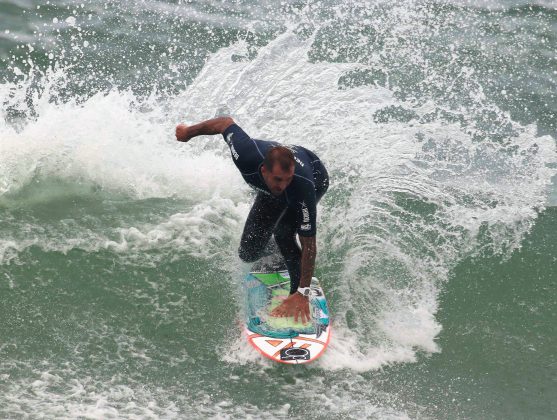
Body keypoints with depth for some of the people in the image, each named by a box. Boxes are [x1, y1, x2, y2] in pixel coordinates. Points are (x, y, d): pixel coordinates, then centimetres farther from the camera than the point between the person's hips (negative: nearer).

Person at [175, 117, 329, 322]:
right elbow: (226, 122, -21)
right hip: (270, 193, 4)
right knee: (249, 253, 0)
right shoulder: (247, 154, -43)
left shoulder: (303, 188, -48)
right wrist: (189, 132, -2)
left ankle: (298, 293, -14)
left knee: (283, 234, -30)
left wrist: (303, 293, -41)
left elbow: (309, 245, -40)